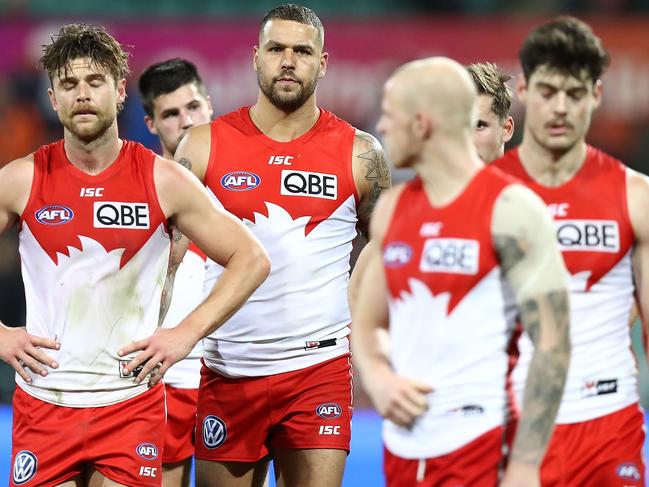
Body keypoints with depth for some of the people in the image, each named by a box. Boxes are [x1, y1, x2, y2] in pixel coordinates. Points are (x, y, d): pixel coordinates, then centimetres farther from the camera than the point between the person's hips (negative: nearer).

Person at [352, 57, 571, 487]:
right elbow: (368, 323, 20)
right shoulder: (392, 209, 12)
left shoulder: (511, 208, -8)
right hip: (403, 449, 7)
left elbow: (552, 344, -12)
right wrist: (377, 378, -3)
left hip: (478, 448, -7)